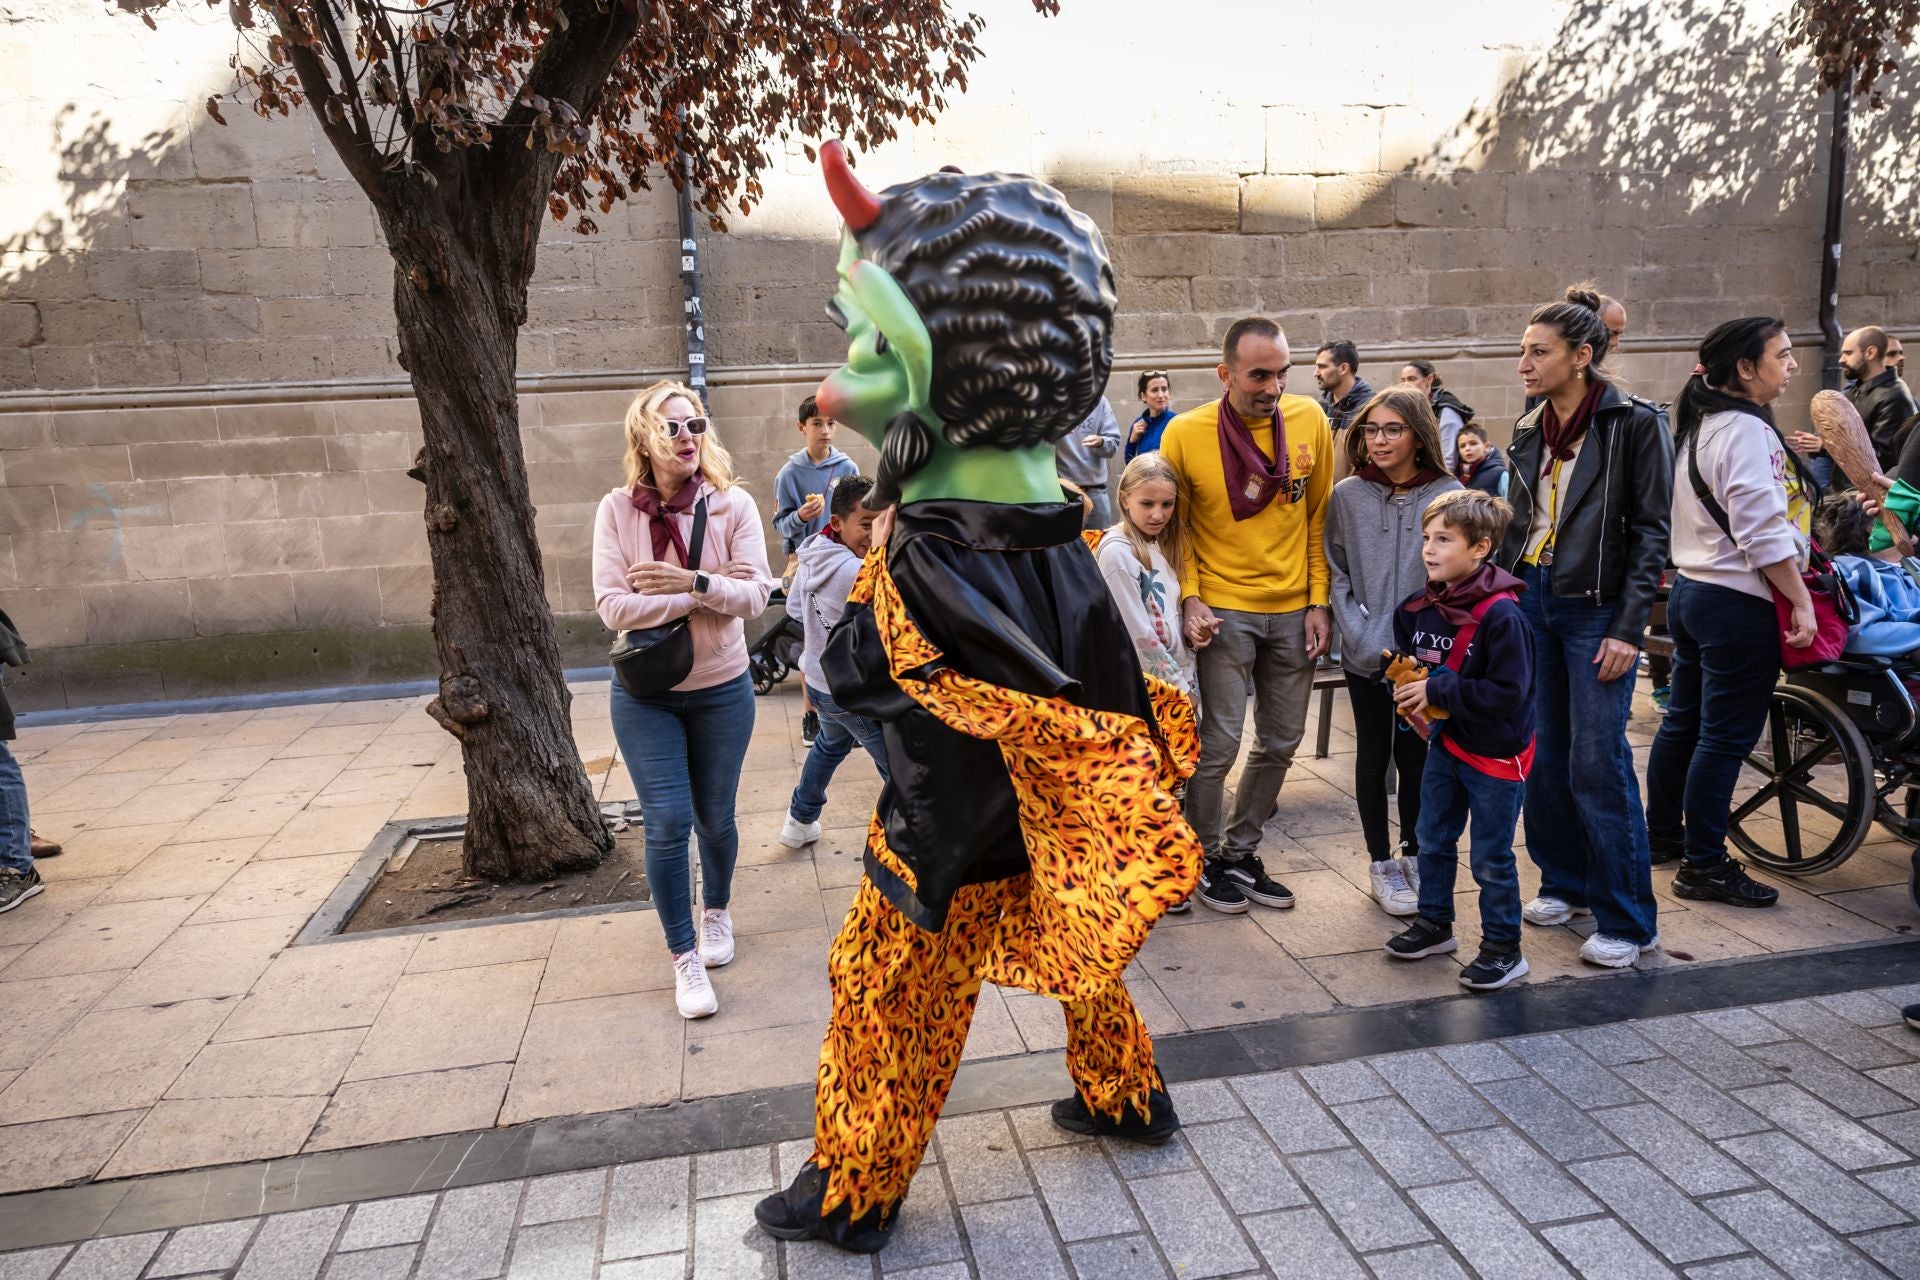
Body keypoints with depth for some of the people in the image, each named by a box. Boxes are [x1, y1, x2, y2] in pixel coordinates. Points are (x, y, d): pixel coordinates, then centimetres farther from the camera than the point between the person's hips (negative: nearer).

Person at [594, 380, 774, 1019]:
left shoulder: (733, 504, -10)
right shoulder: (617, 510, -10)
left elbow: (755, 594, -14)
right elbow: (614, 606, -18)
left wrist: (692, 582, -29)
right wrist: (711, 590, -21)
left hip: (722, 690, 1)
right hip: (645, 694, 0)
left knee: (714, 817, 14)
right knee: (667, 821, -4)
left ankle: (717, 911, 43)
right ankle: (684, 957, 14)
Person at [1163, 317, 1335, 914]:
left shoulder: (1310, 421, -3)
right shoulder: (1185, 434, -11)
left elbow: (1319, 517, 5)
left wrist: (1319, 602, 1)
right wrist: (1190, 598, -10)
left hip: (1293, 609, 4)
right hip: (1223, 609, -4)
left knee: (1280, 742, 12)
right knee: (1219, 743, -1)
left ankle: (1242, 852, 30)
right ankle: (1208, 859, 21)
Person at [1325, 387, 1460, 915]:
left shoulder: (1448, 495, -3)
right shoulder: (1347, 495, -2)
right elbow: (1336, 573, -2)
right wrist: (1365, 638, -12)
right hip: (1366, 655, 0)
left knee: (1417, 756, 10)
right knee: (1374, 755, 9)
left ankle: (1413, 853, 29)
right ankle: (1381, 864, 22)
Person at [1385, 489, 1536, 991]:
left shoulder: (1501, 614, -24)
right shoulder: (1422, 606, -1)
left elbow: (1508, 691, -27)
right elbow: (1404, 659, 15)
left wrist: (1437, 692, -24)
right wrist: (1407, 689, -6)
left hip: (1495, 752, -7)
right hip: (1445, 741, 7)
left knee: (1490, 856, 4)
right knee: (1433, 839, 18)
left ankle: (1503, 947, 21)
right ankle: (1434, 923, 35)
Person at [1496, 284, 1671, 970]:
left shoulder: (1636, 424, -8)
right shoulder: (1531, 432, 11)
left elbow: (1651, 531, -10)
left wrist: (1628, 628, -14)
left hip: (1596, 610, -6)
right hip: (1531, 599, 6)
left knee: (1597, 764, -6)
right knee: (1543, 755, 9)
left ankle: (1626, 919, 6)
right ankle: (1566, 882, 26)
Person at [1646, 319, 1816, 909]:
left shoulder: (1703, 423, 14)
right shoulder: (1745, 429, -16)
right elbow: (1763, 532, -21)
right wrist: (1802, 603, -17)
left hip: (1693, 591, 10)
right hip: (1738, 602, -10)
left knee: (1684, 721, 18)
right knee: (1727, 735, -3)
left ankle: (1662, 832, 30)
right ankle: (1704, 865, 5)